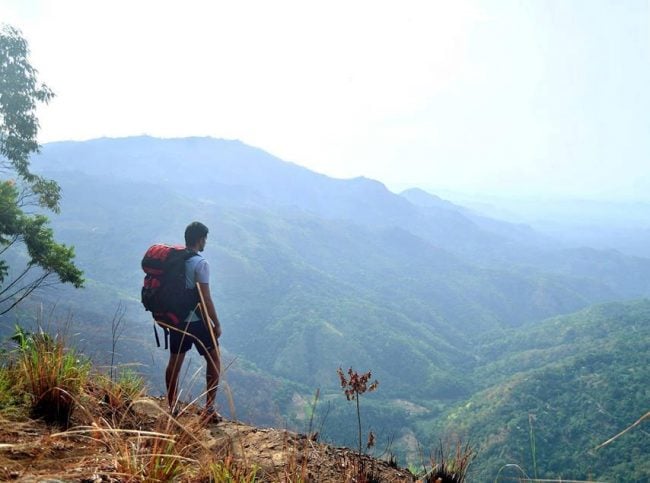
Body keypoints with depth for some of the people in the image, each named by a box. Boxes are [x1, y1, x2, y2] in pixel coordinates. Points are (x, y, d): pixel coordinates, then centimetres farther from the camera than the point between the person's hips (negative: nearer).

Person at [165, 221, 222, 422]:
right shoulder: (200, 263, -19)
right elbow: (205, 299, -19)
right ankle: (209, 409, 7)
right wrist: (216, 324, -10)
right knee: (214, 361, 8)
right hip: (198, 322, -6)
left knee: (174, 362, 15)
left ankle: (172, 407, 24)